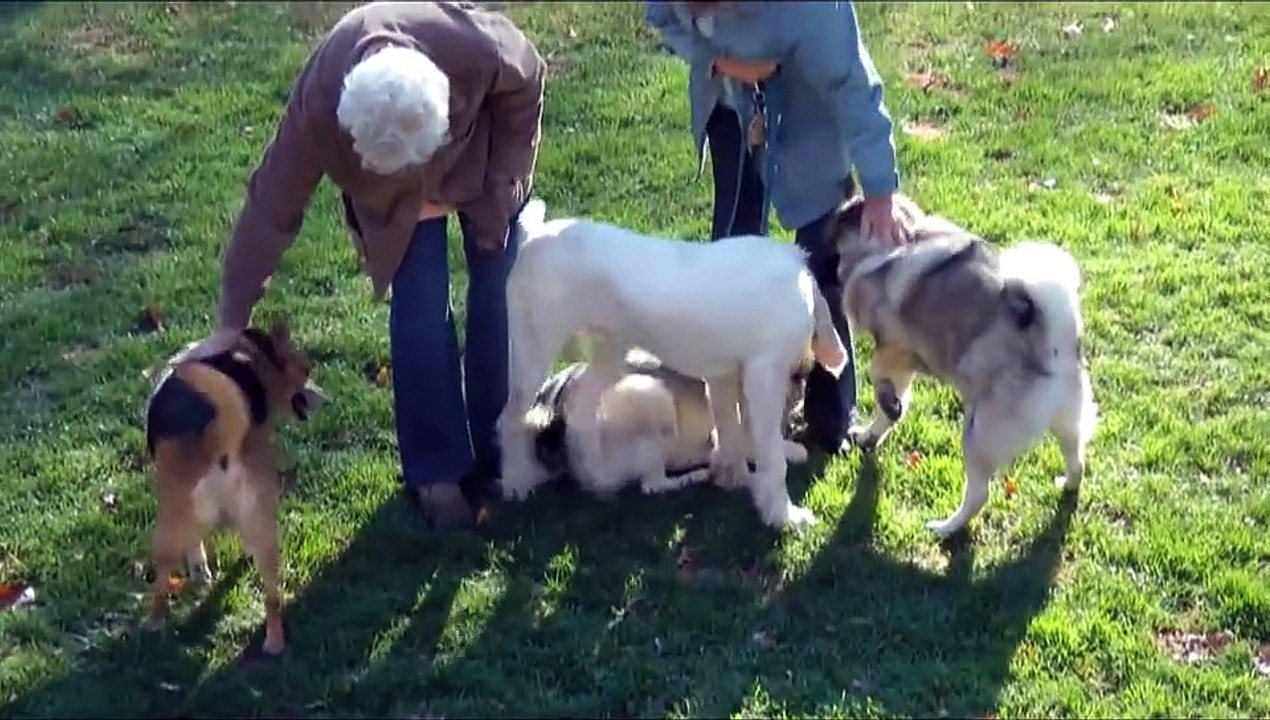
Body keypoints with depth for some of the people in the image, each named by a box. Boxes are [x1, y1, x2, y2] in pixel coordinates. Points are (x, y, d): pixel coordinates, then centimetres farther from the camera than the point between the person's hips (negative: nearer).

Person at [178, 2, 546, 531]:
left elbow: (528, 84, -17)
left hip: (482, 147, 1)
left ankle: (501, 449, 16)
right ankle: (435, 470, 6)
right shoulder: (318, 105, -39)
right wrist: (232, 325, -22)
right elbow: (272, 209, -28)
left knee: (501, 294, -1)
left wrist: (504, 181, -14)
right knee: (420, 310, -9)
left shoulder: (479, 49, -42)